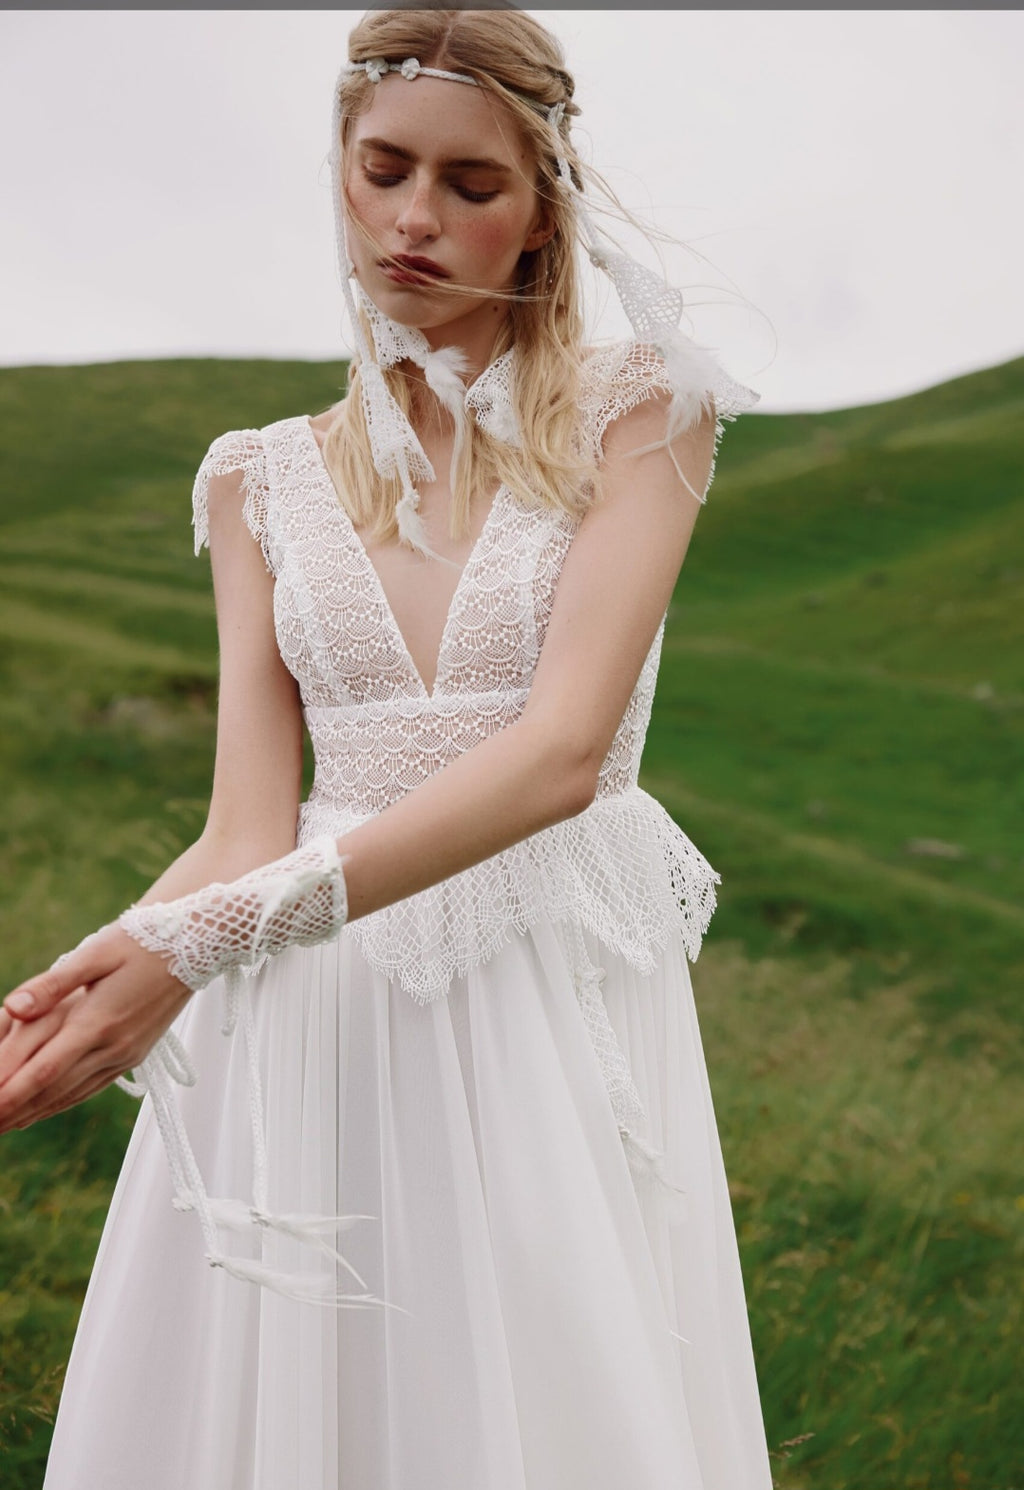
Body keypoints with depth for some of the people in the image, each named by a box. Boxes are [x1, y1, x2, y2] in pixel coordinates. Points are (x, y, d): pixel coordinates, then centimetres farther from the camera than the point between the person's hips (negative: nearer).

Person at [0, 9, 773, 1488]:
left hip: (553, 1006, -2)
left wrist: (216, 932, -25)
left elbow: (563, 753, -15)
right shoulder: (263, 477, 8)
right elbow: (253, 832, -1)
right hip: (310, 1022, 3)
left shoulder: (637, 414, 0)